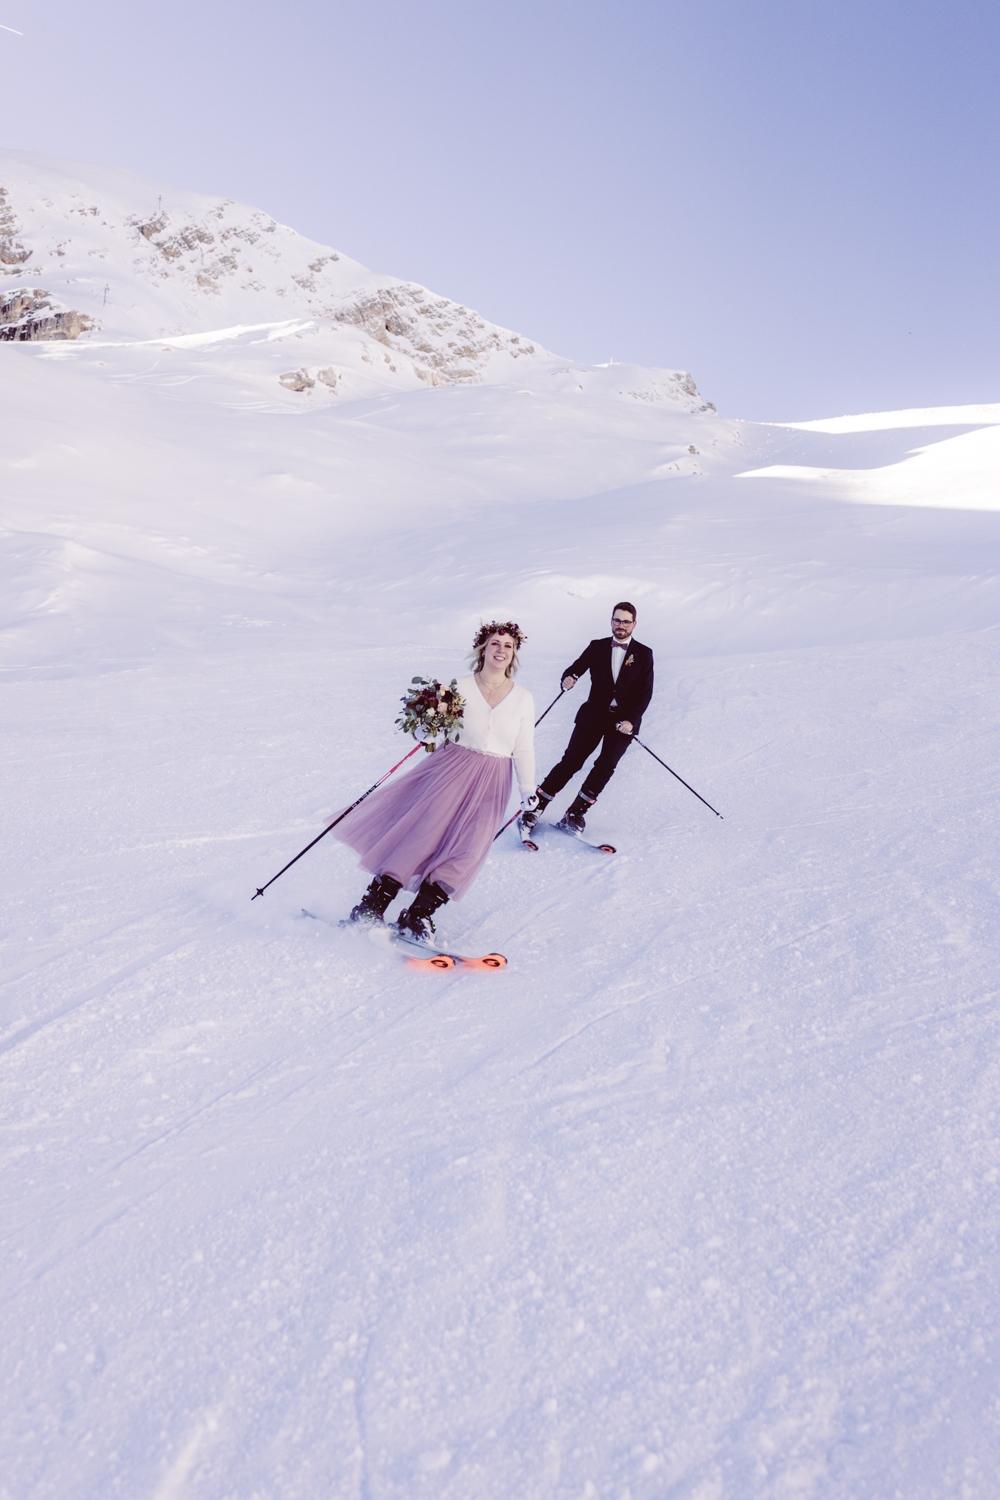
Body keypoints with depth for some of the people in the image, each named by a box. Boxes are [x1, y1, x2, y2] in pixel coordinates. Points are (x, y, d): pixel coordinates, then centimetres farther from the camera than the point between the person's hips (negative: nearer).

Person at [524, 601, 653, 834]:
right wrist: (568, 679, -27)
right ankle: (536, 807, 2)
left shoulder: (644, 654, 2)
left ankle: (576, 813, -4)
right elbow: (576, 668, -2)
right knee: (571, 761, -4)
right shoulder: (597, 647, 6)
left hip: (623, 720, 0)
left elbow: (645, 693, -3)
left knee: (605, 766, -11)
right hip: (594, 715, 1)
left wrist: (631, 720, -16)